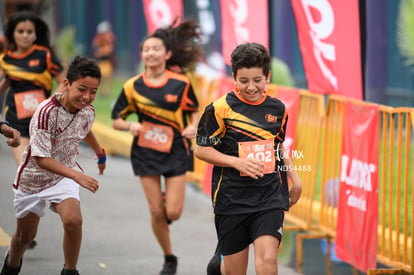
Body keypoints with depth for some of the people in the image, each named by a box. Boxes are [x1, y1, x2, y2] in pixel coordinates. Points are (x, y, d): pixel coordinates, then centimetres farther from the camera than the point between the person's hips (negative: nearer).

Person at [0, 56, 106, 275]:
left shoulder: (87, 111, -12)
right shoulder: (46, 112, -31)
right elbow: (41, 158, -33)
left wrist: (100, 154, 32)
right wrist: (77, 175, -43)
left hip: (64, 176, 3)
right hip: (34, 177, -3)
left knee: (73, 220, -26)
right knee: (25, 235, 15)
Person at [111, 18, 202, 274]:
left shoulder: (181, 83, -7)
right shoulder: (133, 86, -5)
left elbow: (194, 111, 7)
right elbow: (116, 119, 3)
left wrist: (194, 126, -14)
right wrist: (131, 126, -18)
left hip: (176, 150, -1)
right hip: (146, 151, 1)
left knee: (173, 212, -7)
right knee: (156, 212, 1)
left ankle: (170, 198, 31)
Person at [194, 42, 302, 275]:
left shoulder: (277, 109, 6)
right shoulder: (220, 108, -7)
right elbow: (201, 149, -4)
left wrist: (294, 177, 11)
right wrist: (237, 162, -15)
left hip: (269, 196, 2)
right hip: (232, 197, -2)